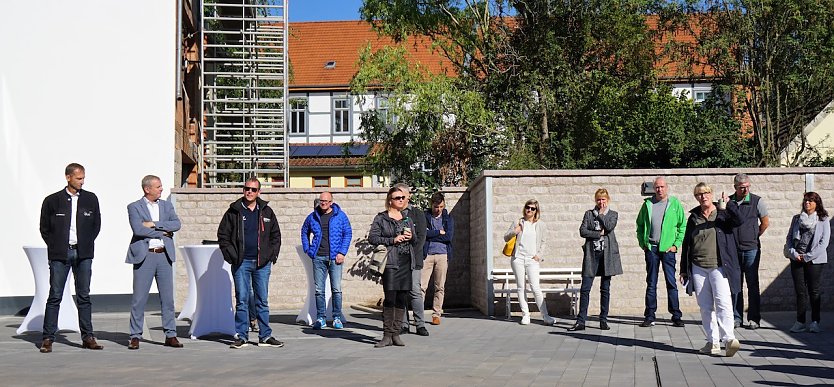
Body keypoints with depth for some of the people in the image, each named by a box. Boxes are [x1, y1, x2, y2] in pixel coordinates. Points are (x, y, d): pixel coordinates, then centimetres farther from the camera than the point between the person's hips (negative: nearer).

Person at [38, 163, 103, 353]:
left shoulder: (91, 199, 7)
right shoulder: (52, 200, 1)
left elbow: (96, 225, 13)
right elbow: (45, 228, 7)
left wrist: (86, 245, 7)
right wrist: (56, 247, 2)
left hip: (83, 255, 2)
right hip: (59, 255, -2)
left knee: (84, 296, 5)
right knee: (55, 296, -2)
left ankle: (87, 337, 8)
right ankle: (48, 339, 3)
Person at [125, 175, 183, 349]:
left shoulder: (166, 205, 13)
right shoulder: (134, 207, 2)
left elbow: (177, 224, -2)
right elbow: (138, 229, -14)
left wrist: (154, 224, -11)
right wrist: (163, 232, -10)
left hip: (164, 255, 4)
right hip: (144, 256, -3)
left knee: (168, 298, 4)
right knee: (139, 298, -1)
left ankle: (170, 335, 10)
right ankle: (135, 336, 7)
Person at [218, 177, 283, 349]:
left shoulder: (267, 212, 9)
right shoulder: (234, 211, 3)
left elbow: (275, 235, 16)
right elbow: (223, 235, 5)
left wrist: (272, 254, 4)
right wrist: (231, 255, -4)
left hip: (262, 263, 2)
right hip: (241, 263, -2)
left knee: (263, 301, 6)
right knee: (242, 300, 2)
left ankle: (265, 336, 10)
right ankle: (241, 336, 7)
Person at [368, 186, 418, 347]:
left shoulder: (408, 218, 19)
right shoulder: (381, 218, 4)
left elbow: (416, 241, 25)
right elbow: (372, 238, -5)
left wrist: (411, 237, 1)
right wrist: (393, 240, -12)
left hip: (406, 262, 5)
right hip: (391, 262, -5)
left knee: (402, 299, 3)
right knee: (390, 298, -11)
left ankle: (396, 334, 8)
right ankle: (387, 335, -5)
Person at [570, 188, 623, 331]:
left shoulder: (612, 214, 10)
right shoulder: (589, 214, 11)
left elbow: (609, 227, -11)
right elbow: (582, 231, -2)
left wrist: (601, 214, -1)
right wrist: (599, 234, -9)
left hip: (607, 254, 0)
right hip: (592, 253, 0)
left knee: (605, 289, 4)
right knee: (585, 288, -5)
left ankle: (603, 320, 11)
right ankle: (581, 321, -4)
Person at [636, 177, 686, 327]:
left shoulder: (675, 204, 3)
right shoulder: (648, 204, 8)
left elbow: (683, 226, 5)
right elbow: (640, 225, 15)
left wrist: (676, 244, -3)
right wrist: (642, 243, 5)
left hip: (668, 248, -2)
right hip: (651, 248, 2)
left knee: (671, 282, -1)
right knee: (651, 283, 6)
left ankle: (676, 316, 5)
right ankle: (649, 316, 10)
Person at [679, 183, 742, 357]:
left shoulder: (723, 213, 5)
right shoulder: (694, 217, 13)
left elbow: (738, 221, -16)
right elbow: (686, 244, 15)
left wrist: (730, 204, -29)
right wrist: (683, 269, 13)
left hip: (719, 266, -4)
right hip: (698, 267, 4)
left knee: (723, 302, -16)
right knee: (705, 306, 5)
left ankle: (729, 338, -18)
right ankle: (713, 342, 10)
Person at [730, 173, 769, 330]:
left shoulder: (757, 201, 0)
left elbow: (765, 222, 6)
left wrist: (755, 236, 9)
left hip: (751, 248, -2)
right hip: (733, 249, 2)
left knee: (752, 284, -1)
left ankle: (754, 319, 4)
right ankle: (736, 317, 11)